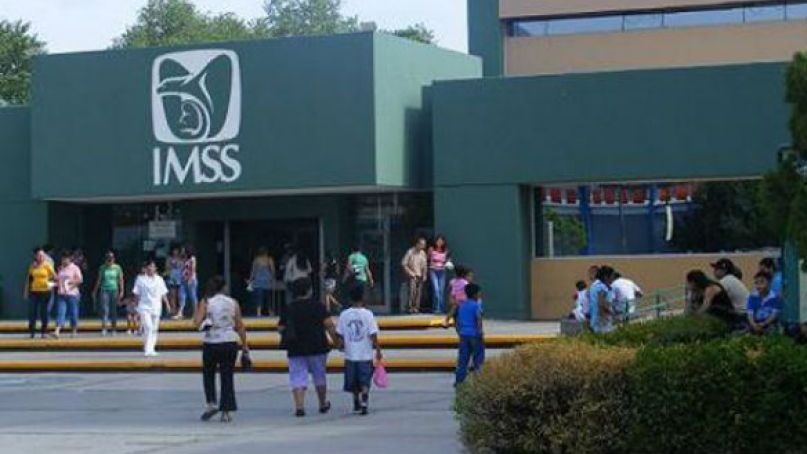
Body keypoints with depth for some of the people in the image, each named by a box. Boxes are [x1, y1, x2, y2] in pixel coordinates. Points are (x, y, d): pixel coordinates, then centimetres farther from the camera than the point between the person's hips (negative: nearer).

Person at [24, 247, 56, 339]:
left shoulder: (47, 265, -2)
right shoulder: (32, 266, 7)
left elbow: (55, 276, -1)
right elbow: (29, 279, 12)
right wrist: (26, 291, 11)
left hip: (45, 291, -2)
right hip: (34, 291, 2)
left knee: (44, 312, 2)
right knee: (32, 311, -2)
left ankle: (44, 332, 11)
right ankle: (32, 332, 6)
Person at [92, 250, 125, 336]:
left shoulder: (117, 268, 3)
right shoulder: (102, 268, 4)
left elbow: (121, 280, 5)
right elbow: (99, 280, 11)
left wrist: (121, 291, -2)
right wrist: (95, 291, 11)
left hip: (114, 290, 0)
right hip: (104, 290, 0)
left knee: (113, 311, 6)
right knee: (104, 310, -10)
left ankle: (114, 329, 15)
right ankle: (103, 329, -15)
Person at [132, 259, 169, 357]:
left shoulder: (159, 279, 8)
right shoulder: (141, 279, 0)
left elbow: (163, 294, 13)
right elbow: (136, 293, 2)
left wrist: (167, 304, 6)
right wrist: (137, 305, -2)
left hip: (156, 307, 4)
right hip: (144, 307, -4)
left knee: (154, 329, 8)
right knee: (148, 327, -17)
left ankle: (151, 349, 18)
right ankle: (147, 349, -15)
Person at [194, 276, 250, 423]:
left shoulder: (205, 302, -3)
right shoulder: (233, 303, 4)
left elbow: (197, 322, -10)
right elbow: (240, 326, 4)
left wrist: (197, 309, 6)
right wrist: (244, 345, 11)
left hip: (210, 343, -1)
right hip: (230, 343, 1)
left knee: (208, 374, 17)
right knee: (227, 376, 7)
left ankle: (211, 403, 1)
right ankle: (227, 411, 3)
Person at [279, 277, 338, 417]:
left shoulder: (287, 309, 3)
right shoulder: (317, 306, -4)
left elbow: (280, 328, 4)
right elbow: (328, 324, -12)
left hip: (295, 349, 1)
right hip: (317, 348, -1)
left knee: (297, 379, 1)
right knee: (320, 377, 16)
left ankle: (299, 406, -14)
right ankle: (323, 405, 29)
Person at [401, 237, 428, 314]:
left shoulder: (423, 253, 5)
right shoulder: (410, 252, -10)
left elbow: (425, 265, 12)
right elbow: (404, 264, -9)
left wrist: (424, 275, 4)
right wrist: (411, 273, -11)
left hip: (420, 276, 5)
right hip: (412, 276, -5)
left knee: (419, 292, 0)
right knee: (412, 291, -17)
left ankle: (416, 307, 5)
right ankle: (410, 307, -14)